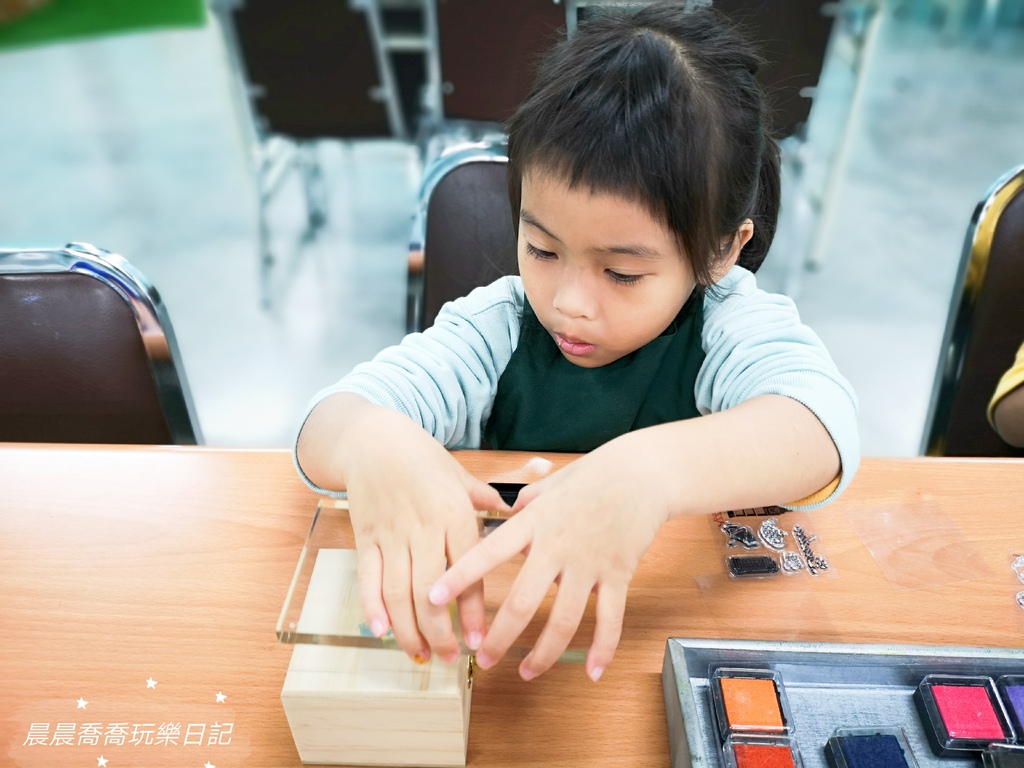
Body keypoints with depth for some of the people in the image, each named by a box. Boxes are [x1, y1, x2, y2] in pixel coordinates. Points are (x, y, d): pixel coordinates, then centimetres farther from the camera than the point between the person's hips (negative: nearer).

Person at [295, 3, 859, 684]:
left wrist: (654, 470, -47)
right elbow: (323, 431, -18)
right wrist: (370, 443, -39)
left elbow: (822, 429, -29)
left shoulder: (732, 322, -10)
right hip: (501, 620, 2)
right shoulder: (497, 330, -9)